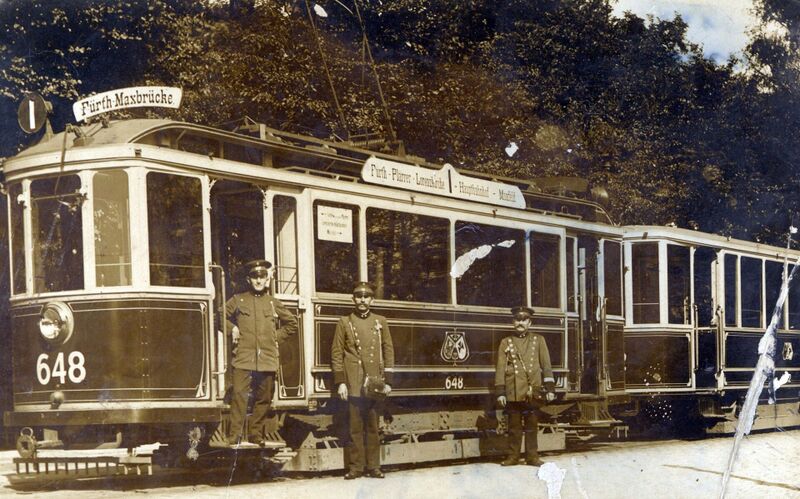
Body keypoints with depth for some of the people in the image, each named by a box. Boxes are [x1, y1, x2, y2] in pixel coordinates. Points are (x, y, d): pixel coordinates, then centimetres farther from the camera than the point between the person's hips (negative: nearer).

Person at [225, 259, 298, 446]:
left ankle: (256, 435, 16)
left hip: (268, 360, 3)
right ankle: (234, 436, -11)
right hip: (243, 358, -2)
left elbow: (292, 324, 23)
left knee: (264, 399, 5)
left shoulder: (273, 303, 13)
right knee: (239, 395, -13)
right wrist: (232, 329, 3)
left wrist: (277, 336, 12)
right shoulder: (238, 300, 9)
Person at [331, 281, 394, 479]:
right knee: (355, 427, -1)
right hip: (353, 384, -2)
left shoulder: (380, 322, 11)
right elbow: (337, 354, 3)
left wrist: (388, 381, 3)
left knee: (373, 426, 5)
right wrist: (340, 382, -5)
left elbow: (388, 351, 10)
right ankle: (355, 467, 3)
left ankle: (373, 466, 10)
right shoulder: (344, 322, 6)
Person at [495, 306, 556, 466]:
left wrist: (550, 388, -3)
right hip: (513, 392, 0)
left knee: (532, 425, 3)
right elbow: (500, 369, 4)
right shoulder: (506, 342, 8)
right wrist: (500, 392, -3)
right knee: (514, 425, 3)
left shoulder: (538, 340, 10)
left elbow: (546, 366, 6)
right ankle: (513, 456, 10)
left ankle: (532, 456, 9)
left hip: (532, 391, 0)